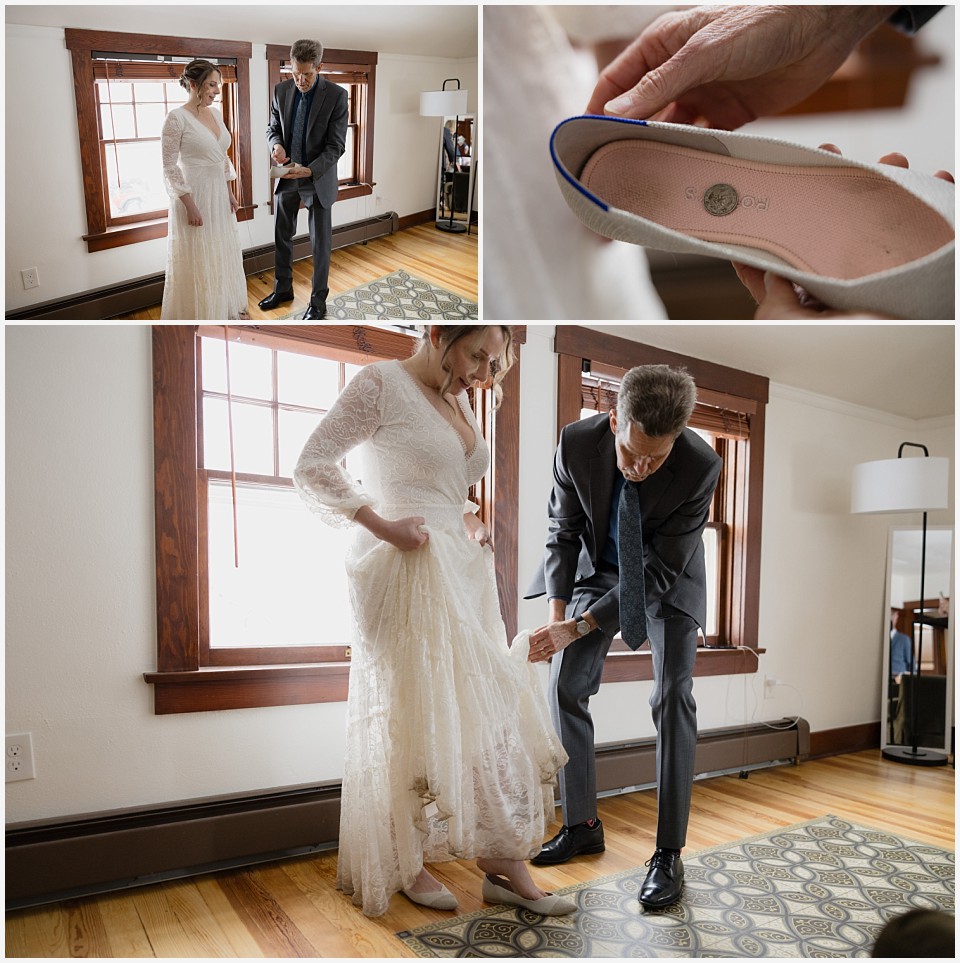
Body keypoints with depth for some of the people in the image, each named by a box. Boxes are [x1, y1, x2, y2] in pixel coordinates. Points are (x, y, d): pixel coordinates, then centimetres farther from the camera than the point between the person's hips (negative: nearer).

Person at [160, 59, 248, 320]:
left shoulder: (215, 113, 7)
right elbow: (169, 167, -16)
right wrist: (190, 206, -19)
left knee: (224, 254, 17)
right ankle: (198, 315, 17)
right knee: (196, 261, 3)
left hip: (219, 195, 8)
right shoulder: (177, 118, -15)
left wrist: (229, 193, 11)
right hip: (194, 196, -7)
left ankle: (227, 308, 32)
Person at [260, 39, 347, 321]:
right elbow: (273, 127, 9)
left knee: (320, 242, 4)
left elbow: (336, 145, -15)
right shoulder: (281, 90, -2)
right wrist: (276, 145, -15)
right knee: (281, 235, 14)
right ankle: (283, 289, 32)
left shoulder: (336, 95, -14)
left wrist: (310, 170, -29)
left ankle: (318, 300, 16)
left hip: (319, 178, -4)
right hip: (287, 176, 4)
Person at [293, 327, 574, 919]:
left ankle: (504, 864, 16)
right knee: (414, 712, 2)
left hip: (465, 571, 8)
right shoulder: (381, 383, -6)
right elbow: (313, 468, -10)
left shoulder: (460, 404, 16)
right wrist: (382, 525, -18)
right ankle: (405, 864, 21)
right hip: (408, 570, -8)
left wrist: (471, 520, 7)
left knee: (485, 709, 7)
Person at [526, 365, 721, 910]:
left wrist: (577, 628, -32)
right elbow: (564, 530, -11)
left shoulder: (701, 467, -33)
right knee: (566, 686, 1)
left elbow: (658, 570, -29)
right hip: (599, 567, 3)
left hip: (666, 578, -2)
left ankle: (669, 853, 0)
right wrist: (557, 612, -19)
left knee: (673, 696, -13)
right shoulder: (577, 442, -28)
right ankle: (582, 826, 17)